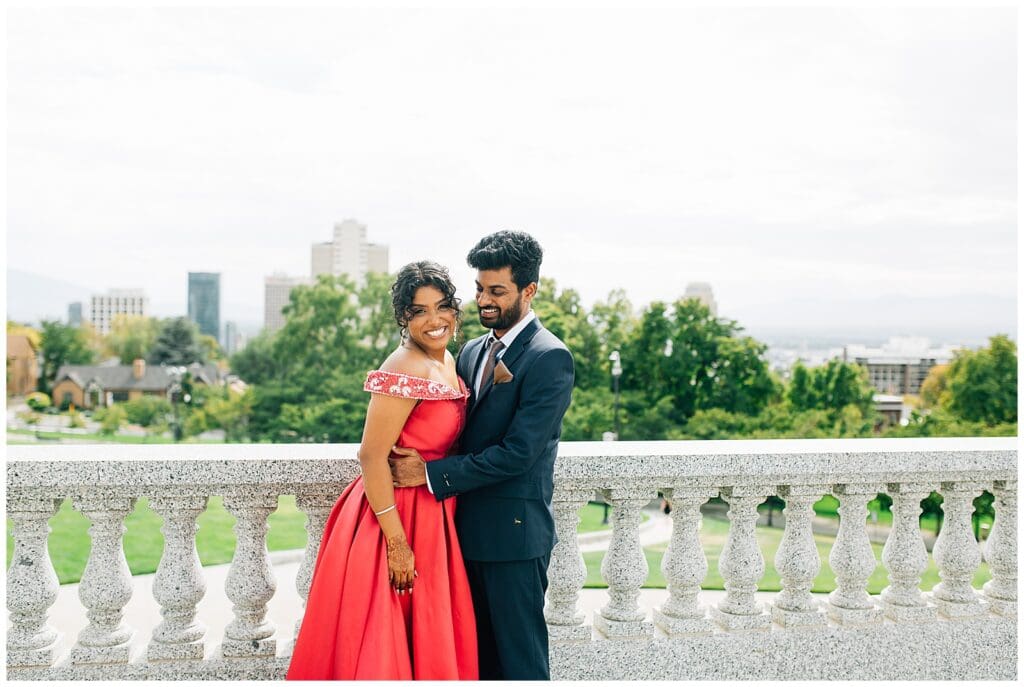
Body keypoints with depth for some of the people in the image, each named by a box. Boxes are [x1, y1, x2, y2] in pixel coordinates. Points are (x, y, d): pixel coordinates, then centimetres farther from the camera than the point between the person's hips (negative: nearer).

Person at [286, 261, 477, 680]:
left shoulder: (447, 361, 7)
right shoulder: (406, 370, -21)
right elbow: (372, 457, -23)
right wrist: (398, 544, -22)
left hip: (432, 517, 9)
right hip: (394, 514, -9)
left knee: (427, 640, 20)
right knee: (382, 646, 5)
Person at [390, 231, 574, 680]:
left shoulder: (549, 358, -14)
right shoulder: (472, 351, 12)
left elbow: (517, 453, -20)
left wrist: (431, 473, -18)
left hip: (514, 530, -7)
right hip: (469, 527, 8)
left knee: (520, 660, 5)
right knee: (481, 655, 17)